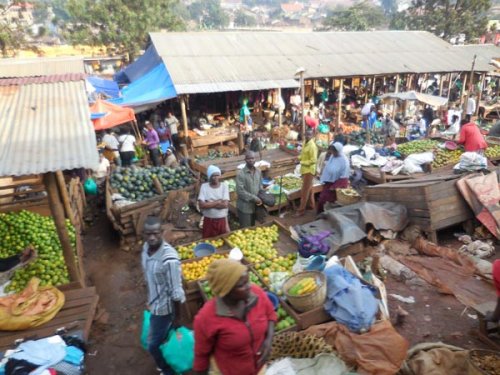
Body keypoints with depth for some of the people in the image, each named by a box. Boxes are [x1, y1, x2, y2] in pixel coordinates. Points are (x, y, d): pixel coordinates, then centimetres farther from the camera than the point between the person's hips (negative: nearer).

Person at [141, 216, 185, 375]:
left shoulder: (169, 259, -35)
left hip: (163, 307, -7)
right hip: (154, 303, 7)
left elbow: (176, 292, -25)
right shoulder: (146, 248, -9)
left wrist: (176, 318, -15)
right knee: (164, 338, 28)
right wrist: (150, 300, 18)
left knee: (154, 345, 10)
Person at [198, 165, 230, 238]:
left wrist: (208, 204, -14)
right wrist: (218, 202, -15)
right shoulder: (204, 186, -5)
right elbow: (201, 205, -16)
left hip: (222, 220, 1)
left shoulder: (224, 185, -4)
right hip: (209, 221, 0)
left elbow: (225, 204, -14)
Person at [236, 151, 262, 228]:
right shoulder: (241, 174, -18)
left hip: (254, 206, 6)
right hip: (244, 207, -6)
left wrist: (260, 199, -4)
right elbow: (240, 191, -21)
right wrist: (255, 198, -18)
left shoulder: (258, 172, 2)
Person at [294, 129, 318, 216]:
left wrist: (303, 162, -22)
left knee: (304, 191, -4)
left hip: (309, 170, -10)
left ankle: (301, 210, 3)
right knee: (309, 189, 21)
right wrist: (299, 158, 1)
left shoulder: (312, 146, -21)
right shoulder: (305, 143, 7)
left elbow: (314, 160, -24)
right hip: (305, 169, 10)